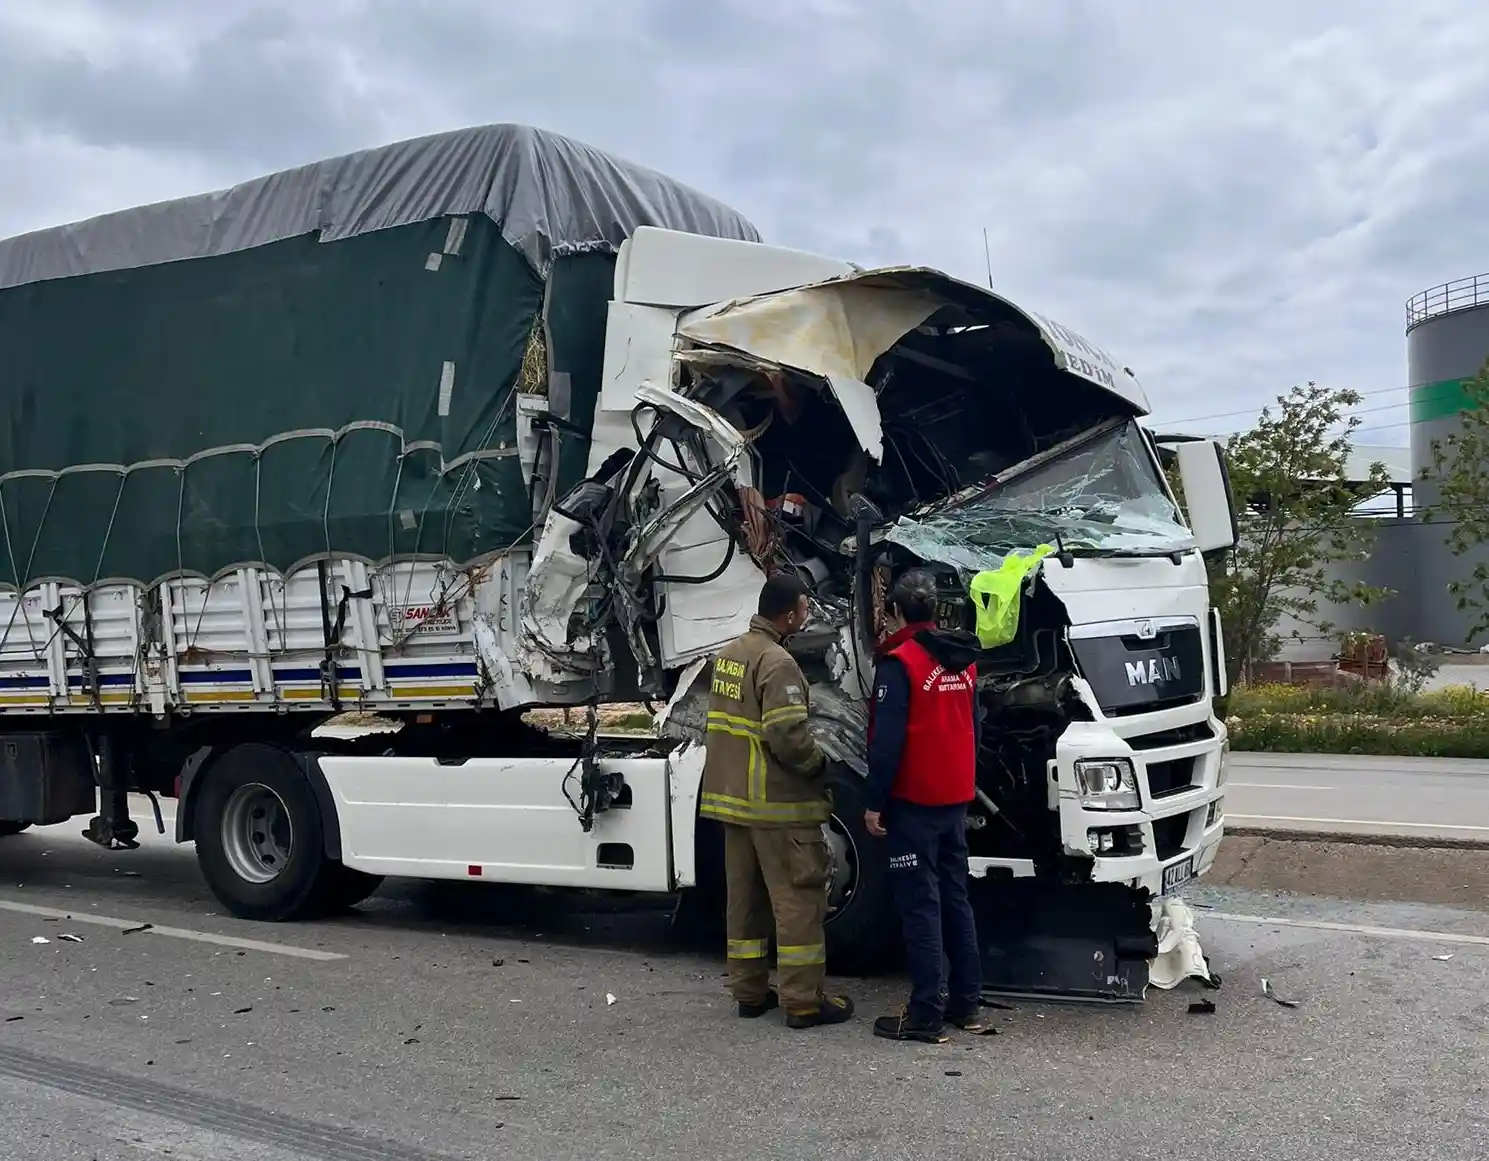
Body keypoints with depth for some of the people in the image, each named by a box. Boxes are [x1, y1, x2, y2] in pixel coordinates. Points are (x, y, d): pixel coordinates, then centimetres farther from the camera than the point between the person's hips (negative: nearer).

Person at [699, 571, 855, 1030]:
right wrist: (819, 764, -7)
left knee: (744, 897, 14)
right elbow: (788, 737, -24)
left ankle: (749, 991, 22)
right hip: (777, 803, -9)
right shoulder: (776, 662, -18)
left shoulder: (727, 655, 10)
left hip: (733, 797, 9)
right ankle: (803, 1001, 3)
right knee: (798, 900, -1)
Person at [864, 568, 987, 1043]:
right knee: (955, 897, 14)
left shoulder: (899, 662, -15)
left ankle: (926, 1014, -1)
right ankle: (966, 1002, 21)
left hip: (914, 802, -7)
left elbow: (887, 740, -18)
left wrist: (874, 801, -13)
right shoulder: (963, 661, 9)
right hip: (956, 798, 7)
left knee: (920, 904, -4)